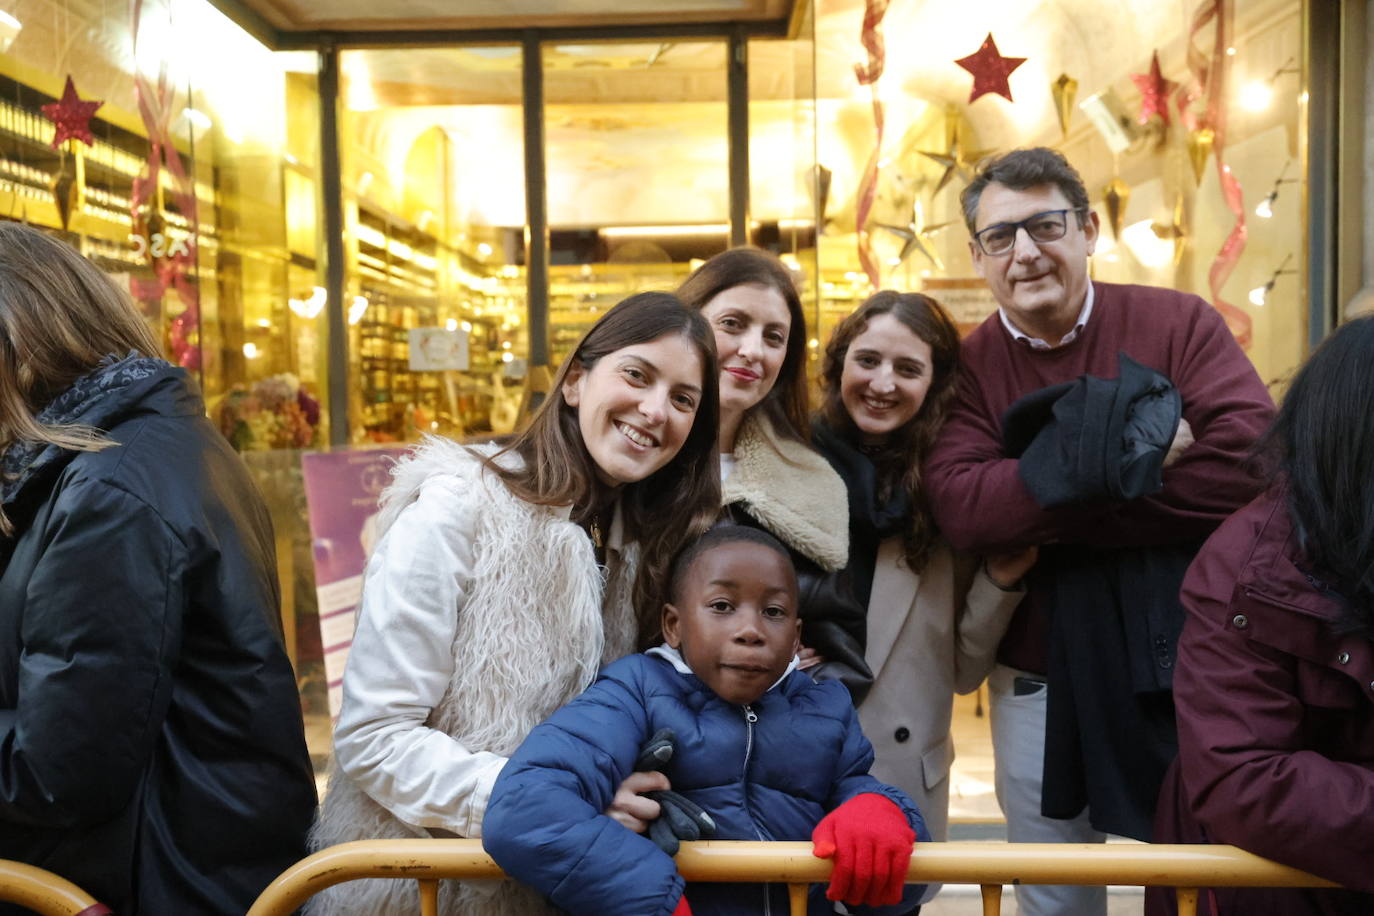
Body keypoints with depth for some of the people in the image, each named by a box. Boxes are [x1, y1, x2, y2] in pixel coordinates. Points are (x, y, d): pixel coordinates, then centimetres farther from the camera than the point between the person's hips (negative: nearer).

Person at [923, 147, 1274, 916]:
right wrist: (1119, 451, -24)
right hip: (1039, 679, 2)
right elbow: (958, 507, -18)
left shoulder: (1177, 322, -6)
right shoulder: (969, 365, -3)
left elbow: (1254, 459, -21)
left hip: (1181, 667, -1)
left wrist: (1047, 519, -21)